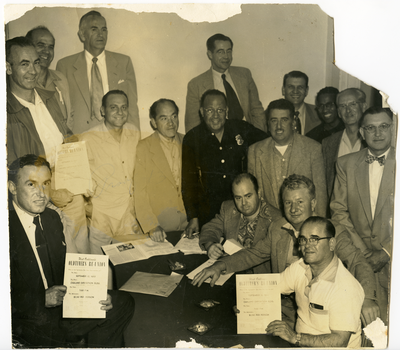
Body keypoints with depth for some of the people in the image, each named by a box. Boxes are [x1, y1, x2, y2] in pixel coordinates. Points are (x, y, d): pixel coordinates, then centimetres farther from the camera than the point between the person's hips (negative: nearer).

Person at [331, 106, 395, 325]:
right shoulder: (346, 164, 6)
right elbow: (339, 211, 4)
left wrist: (387, 252, -8)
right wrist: (363, 253, -3)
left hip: (393, 259, -1)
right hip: (357, 259, 1)